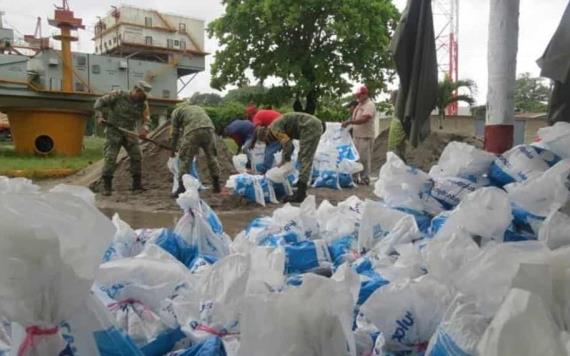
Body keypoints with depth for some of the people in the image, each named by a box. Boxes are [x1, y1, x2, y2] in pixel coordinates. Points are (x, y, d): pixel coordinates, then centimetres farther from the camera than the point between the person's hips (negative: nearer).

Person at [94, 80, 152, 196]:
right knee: (110, 157, -9)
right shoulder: (118, 95, -10)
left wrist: (144, 129, -26)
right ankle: (106, 186, -2)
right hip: (114, 131, -4)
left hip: (130, 133, 4)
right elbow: (100, 102, -6)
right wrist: (99, 116, -19)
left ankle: (137, 185, 10)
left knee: (137, 156, -2)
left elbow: (145, 119, -4)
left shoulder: (143, 104, 0)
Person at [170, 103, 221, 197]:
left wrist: (173, 149, 35)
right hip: (209, 128, 5)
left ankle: (181, 188, 4)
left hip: (193, 131, -4)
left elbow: (175, 132, 22)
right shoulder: (196, 107, 40)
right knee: (212, 156, 18)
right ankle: (217, 185, 26)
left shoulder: (176, 112, 25)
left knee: (186, 159, 4)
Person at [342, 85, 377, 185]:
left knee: (364, 158, -5)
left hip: (365, 137, -9)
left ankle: (365, 179, 1)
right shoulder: (359, 105, 18)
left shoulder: (369, 105, -11)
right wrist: (348, 123, 5)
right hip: (356, 136, 9)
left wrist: (349, 122, -23)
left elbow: (363, 120, -23)